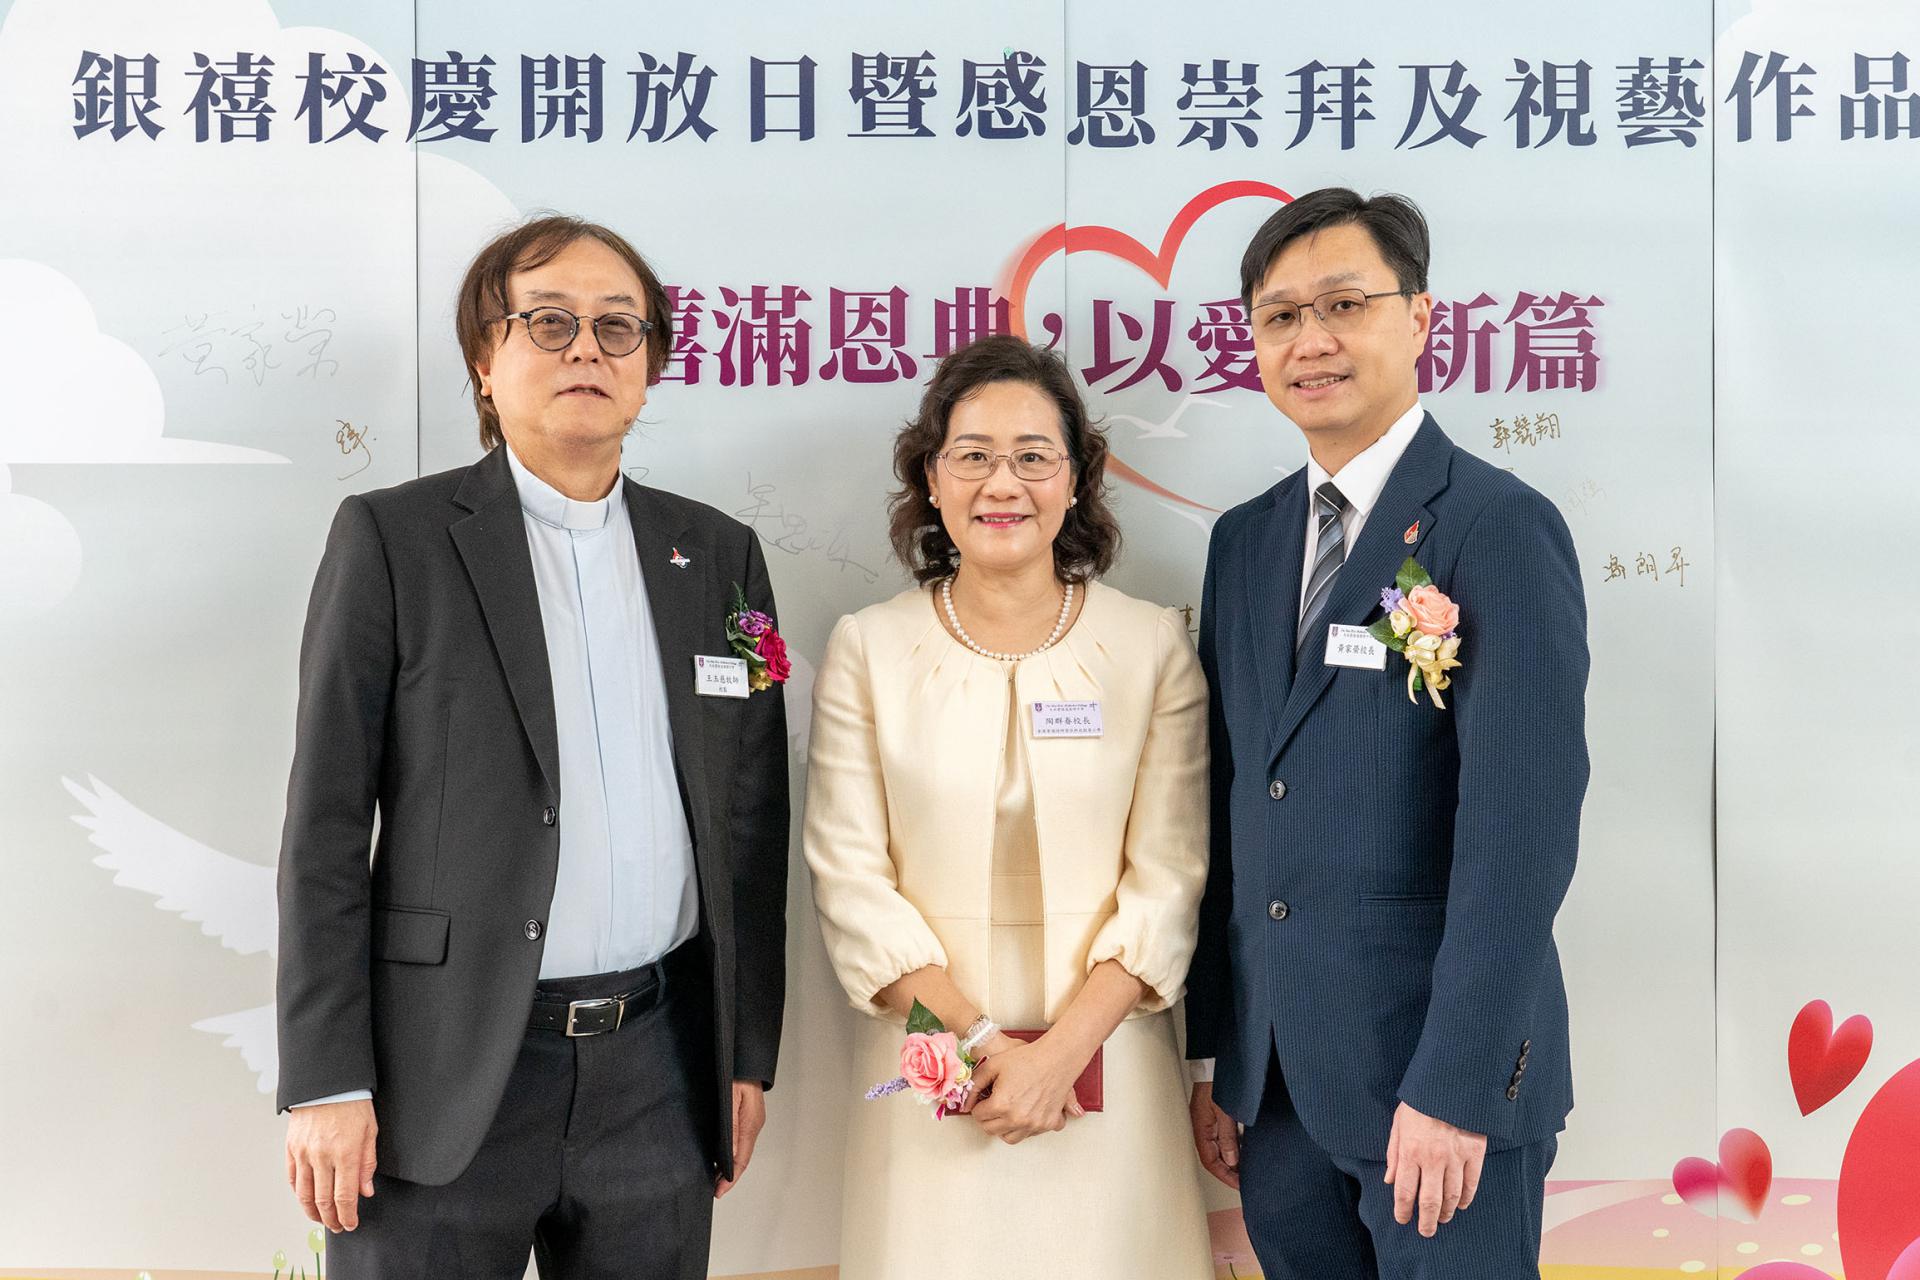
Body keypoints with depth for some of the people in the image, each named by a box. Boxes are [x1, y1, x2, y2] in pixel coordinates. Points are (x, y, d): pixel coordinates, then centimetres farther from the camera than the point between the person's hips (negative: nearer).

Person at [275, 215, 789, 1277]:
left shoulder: (718, 554, 8)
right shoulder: (392, 538, -2)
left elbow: (750, 823, 9)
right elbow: (325, 828, -4)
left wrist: (749, 1054, 8)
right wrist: (326, 1083, -8)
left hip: (657, 1072, 3)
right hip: (446, 1077, -3)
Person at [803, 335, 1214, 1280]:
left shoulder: (1154, 646, -1)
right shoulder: (866, 650, 0)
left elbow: (1168, 877, -5)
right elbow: (851, 878, -4)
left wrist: (1061, 1051, -14)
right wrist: (978, 1040, -12)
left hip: (1105, 1053, 0)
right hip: (929, 1057, 0)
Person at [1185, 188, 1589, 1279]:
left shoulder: (1502, 527, -10)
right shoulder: (1245, 542, 10)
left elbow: (1523, 830, -16)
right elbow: (1228, 815, 10)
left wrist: (1455, 1090, -19)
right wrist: (1211, 1057, 9)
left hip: (1443, 1074, -6)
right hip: (1275, 1083, 6)